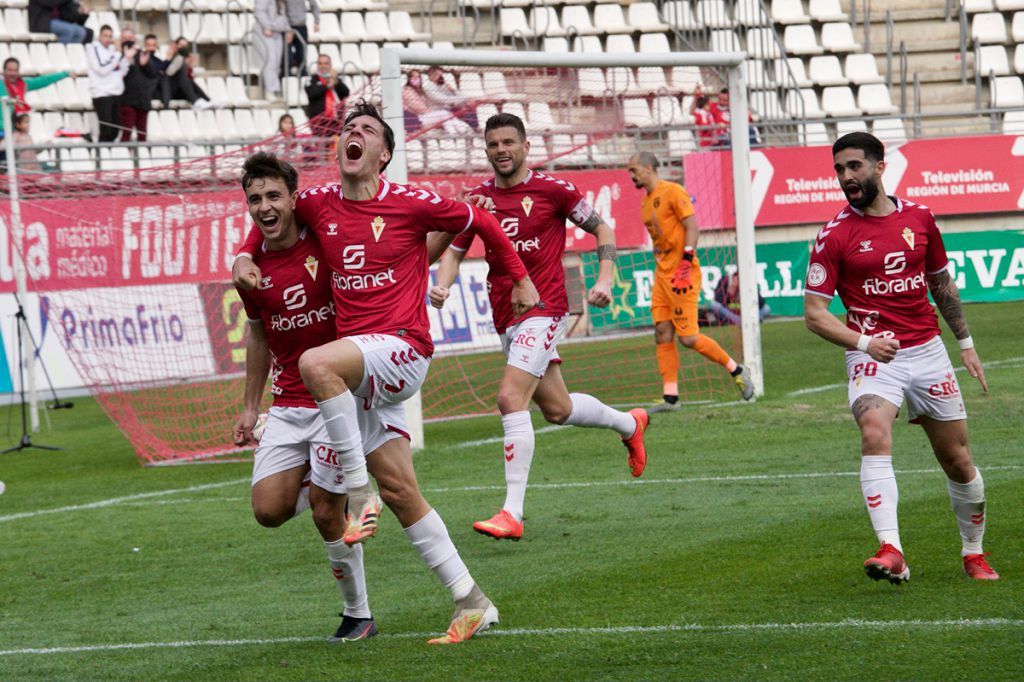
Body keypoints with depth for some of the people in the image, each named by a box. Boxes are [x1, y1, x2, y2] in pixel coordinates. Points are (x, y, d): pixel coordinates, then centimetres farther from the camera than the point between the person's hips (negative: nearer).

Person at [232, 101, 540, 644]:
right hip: (358, 365, 6)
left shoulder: (410, 205, -4)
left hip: (403, 349, -6)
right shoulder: (317, 206, 7)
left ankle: (360, 493, -22)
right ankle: (471, 604, 11)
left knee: (316, 363, -34)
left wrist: (521, 280, 18)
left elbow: (480, 222, 9)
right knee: (399, 491, 3)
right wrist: (244, 258, 8)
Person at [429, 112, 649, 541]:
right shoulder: (477, 199, 7)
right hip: (505, 318, 6)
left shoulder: (552, 190, -4)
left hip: (543, 309, -6)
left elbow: (601, 229, 6)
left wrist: (605, 280, -6)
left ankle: (512, 513, -23)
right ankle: (629, 424, 47)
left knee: (510, 398, -21)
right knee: (557, 410, 16)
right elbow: (454, 250, 11)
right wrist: (442, 286, -10)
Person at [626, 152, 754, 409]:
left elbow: (692, 227, -15)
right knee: (662, 334, 1)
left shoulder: (673, 192, -9)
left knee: (688, 337, -11)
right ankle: (670, 396, 1)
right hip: (662, 273, 9)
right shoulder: (646, 201, 17)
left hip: (682, 272, -9)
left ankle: (737, 371, 5)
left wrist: (686, 261, -23)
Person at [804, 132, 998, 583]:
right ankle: (891, 552, -40)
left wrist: (965, 343, 22)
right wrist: (862, 342, -20)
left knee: (958, 462, 7)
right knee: (875, 435, -30)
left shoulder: (919, 217, 6)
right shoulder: (834, 236, -4)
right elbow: (814, 313, -6)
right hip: (873, 357, -3)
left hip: (928, 352, 3)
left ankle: (973, 553, 30)